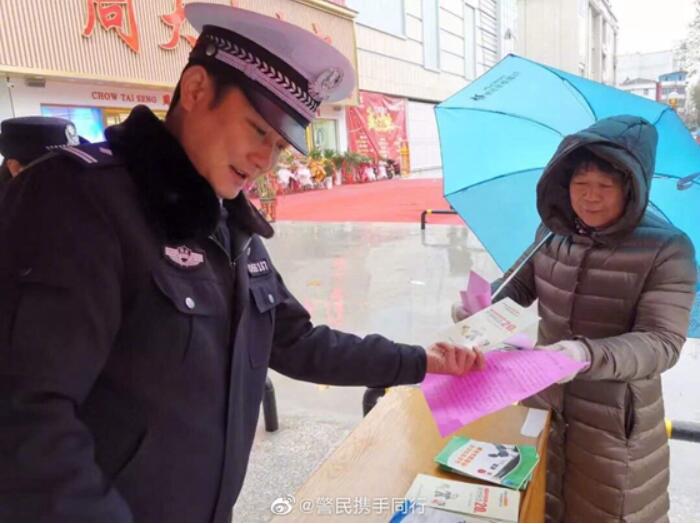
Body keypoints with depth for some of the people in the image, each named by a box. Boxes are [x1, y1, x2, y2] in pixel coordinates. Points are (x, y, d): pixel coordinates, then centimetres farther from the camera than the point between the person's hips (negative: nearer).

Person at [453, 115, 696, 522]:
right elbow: (521, 285, 10)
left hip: (614, 420, -4)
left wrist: (587, 354, -41)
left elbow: (662, 343, -23)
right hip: (545, 402, 5)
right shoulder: (554, 231, -3)